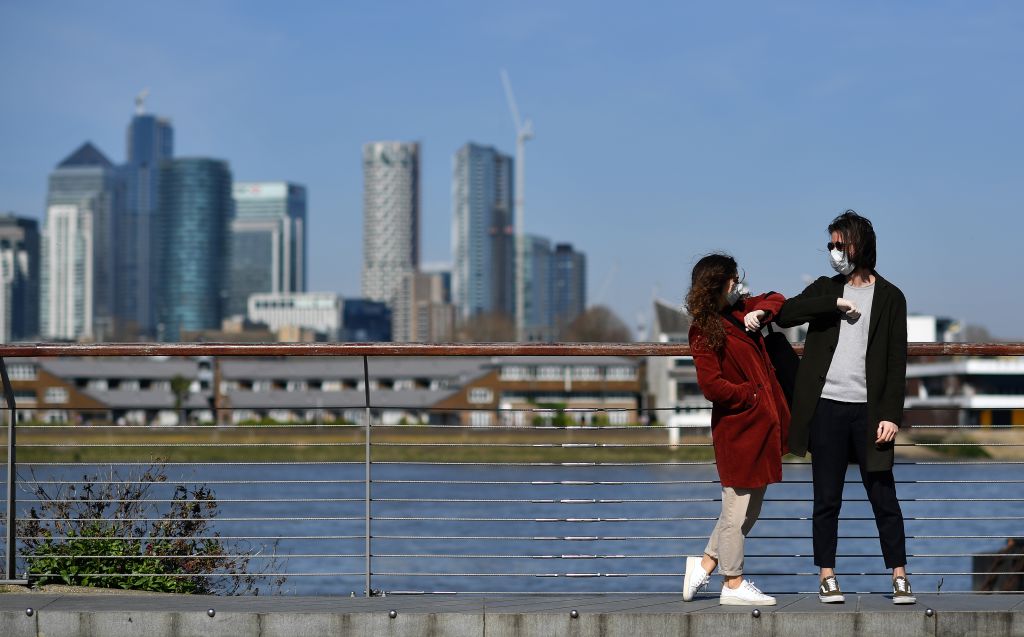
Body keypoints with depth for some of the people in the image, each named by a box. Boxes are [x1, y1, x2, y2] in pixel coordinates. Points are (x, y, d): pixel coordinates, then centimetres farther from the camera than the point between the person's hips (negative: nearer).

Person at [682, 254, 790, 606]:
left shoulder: (741, 311, 10)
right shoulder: (704, 331, -14)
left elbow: (776, 299, 23)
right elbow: (711, 385, -19)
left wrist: (760, 312, 1)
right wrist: (752, 395, -12)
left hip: (761, 425, 9)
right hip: (737, 429, -9)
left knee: (750, 508, 16)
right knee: (737, 509, 1)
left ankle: (705, 563, 27)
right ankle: (734, 585, 12)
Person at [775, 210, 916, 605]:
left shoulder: (890, 298, 4)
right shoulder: (826, 289, 11)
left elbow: (896, 362, 0)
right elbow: (785, 315, -5)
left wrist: (891, 414, -8)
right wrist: (835, 303, -12)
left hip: (869, 409, -2)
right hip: (828, 407, 2)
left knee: (883, 497, 0)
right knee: (827, 498, 4)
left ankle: (899, 576, 8)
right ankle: (827, 577, 10)